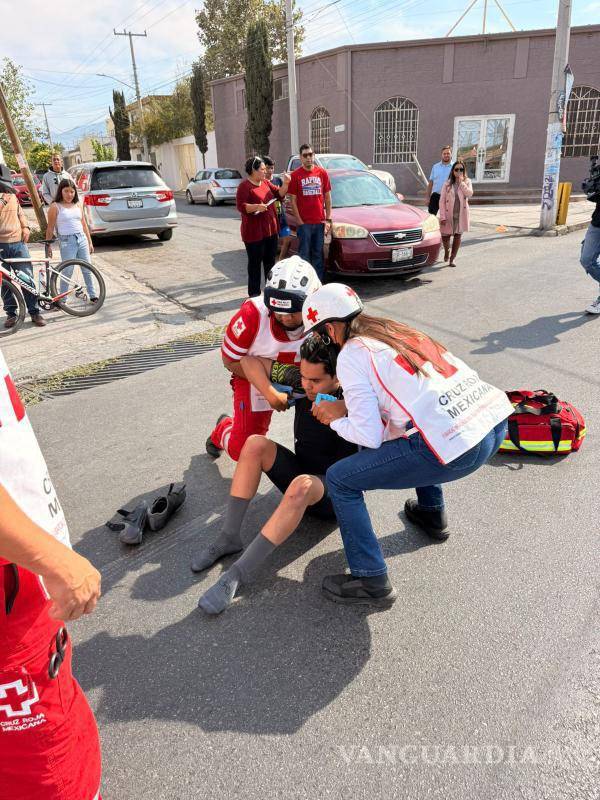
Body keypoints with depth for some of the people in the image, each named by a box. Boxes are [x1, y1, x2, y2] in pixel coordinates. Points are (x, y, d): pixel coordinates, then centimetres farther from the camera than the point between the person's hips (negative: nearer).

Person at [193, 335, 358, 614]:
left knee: (300, 485, -39)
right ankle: (229, 538, -17)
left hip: (334, 491, -5)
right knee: (255, 444, -20)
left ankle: (238, 573, -34)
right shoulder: (301, 386, -5)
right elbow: (250, 360, -2)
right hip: (300, 472, 5)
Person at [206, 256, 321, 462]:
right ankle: (223, 429, 36)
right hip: (255, 376, -2)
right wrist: (269, 392, -25)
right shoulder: (253, 313, -32)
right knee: (243, 450, 1)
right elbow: (231, 361, -19)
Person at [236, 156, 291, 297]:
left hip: (271, 230, 8)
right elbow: (240, 206, -17)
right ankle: (254, 293, 4)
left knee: (270, 261, 15)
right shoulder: (244, 186, -10)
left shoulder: (266, 183, 13)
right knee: (255, 263, -2)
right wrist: (256, 207, -29)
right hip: (254, 232, -8)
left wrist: (285, 184, -2)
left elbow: (279, 194, 15)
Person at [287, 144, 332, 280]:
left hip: (320, 222, 3)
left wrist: (328, 219, 3)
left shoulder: (322, 173, 6)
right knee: (304, 254, 2)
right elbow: (292, 200, -2)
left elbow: (327, 197, 10)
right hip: (304, 223, -3)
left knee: (318, 254, 9)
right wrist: (299, 222, -9)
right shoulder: (295, 175, -2)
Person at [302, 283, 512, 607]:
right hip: (497, 419, 9)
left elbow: (370, 436, -5)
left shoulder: (351, 355, -1)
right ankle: (431, 513, 47)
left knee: (340, 480, 4)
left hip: (457, 447, -9)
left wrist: (335, 418, 14)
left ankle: (372, 583, 10)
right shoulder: (396, 329, 22)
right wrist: (349, 407, 24)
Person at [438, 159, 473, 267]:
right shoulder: (447, 184, 0)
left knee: (458, 235, 4)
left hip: (461, 214, 1)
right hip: (448, 214, -1)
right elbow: (442, 201, -3)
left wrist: (461, 182, -14)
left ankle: (453, 258, 15)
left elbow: (469, 194, -15)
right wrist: (442, 216, -10)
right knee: (445, 236, 2)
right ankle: (446, 251, 34)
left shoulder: (467, 182, 4)